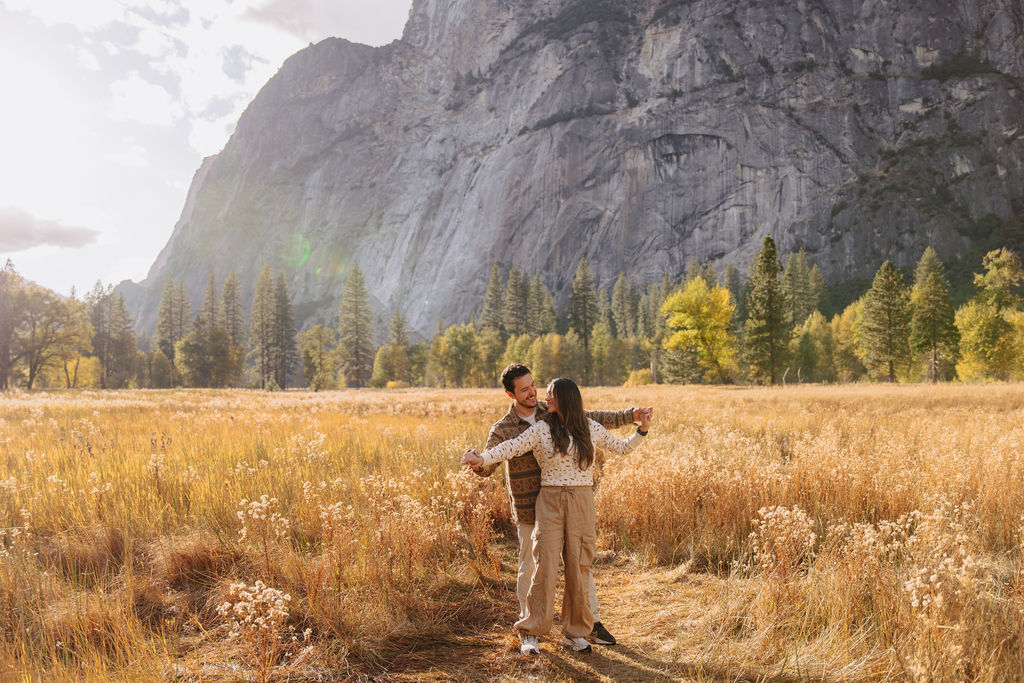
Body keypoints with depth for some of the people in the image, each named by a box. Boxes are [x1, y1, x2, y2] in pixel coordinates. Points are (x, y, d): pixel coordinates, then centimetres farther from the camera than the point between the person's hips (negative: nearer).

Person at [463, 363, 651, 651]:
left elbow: (593, 419, 10)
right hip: (530, 510, -3)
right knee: (529, 568, 6)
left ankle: (592, 622, 21)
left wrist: (629, 415, 4)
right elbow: (487, 465, -20)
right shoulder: (503, 429, -9)